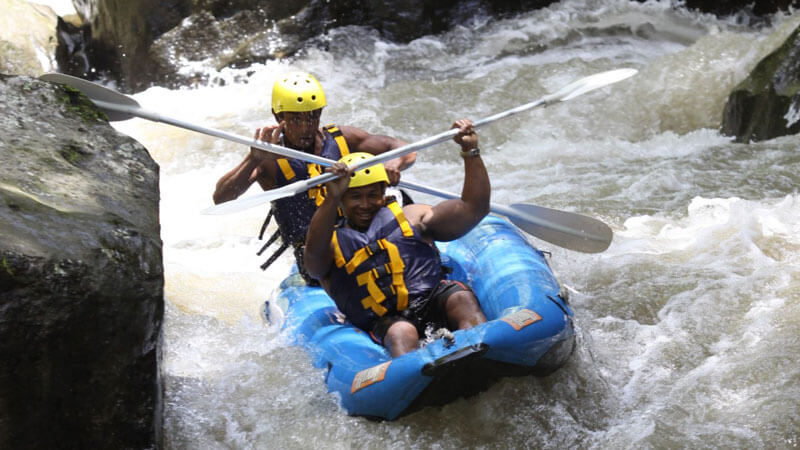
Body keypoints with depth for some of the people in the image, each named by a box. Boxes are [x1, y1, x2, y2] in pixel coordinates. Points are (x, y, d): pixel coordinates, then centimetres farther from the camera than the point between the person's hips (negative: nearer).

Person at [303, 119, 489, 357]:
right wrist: (331, 200, -28)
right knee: (401, 334, -35)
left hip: (433, 301, 2)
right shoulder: (332, 242, 15)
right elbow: (314, 251, -13)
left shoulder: (411, 218, 20)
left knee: (462, 298, -30)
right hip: (383, 322, -2)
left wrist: (471, 153, 2)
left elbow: (474, 209, 13)